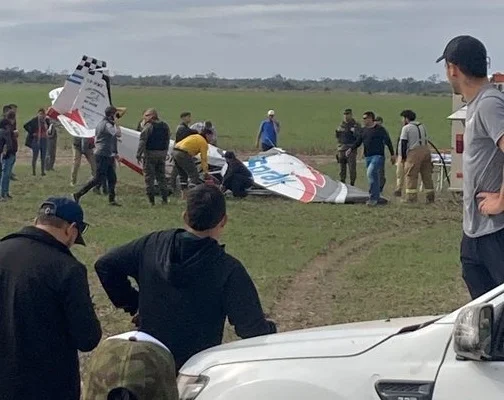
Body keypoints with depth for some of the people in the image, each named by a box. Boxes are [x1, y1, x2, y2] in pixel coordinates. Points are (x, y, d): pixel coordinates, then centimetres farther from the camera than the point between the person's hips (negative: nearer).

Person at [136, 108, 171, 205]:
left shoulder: (148, 126, -12)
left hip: (150, 154, -6)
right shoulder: (165, 126, 10)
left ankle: (151, 200, -3)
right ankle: (165, 198, 11)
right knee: (161, 176, 13)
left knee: (149, 177, -1)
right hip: (162, 154, 6)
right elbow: (167, 141, 14)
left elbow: (142, 142, -15)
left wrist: (139, 155, -12)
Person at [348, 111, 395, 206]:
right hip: (368, 156, 7)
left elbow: (388, 141, -1)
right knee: (374, 177, 14)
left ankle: (373, 198, -24)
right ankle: (376, 197, 24)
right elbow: (358, 142, 16)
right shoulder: (364, 130, 13)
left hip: (378, 156, -7)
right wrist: (351, 149, -2)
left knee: (371, 173, -25)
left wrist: (392, 154, 0)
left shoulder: (379, 129, -5)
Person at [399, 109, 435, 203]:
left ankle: (411, 197, -9)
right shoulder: (422, 126, 20)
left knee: (411, 176, -3)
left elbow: (403, 143, -6)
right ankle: (430, 197, 11)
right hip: (426, 150, 7)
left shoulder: (406, 128, -2)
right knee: (427, 175, 10)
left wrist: (403, 157, 1)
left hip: (414, 153, -7)